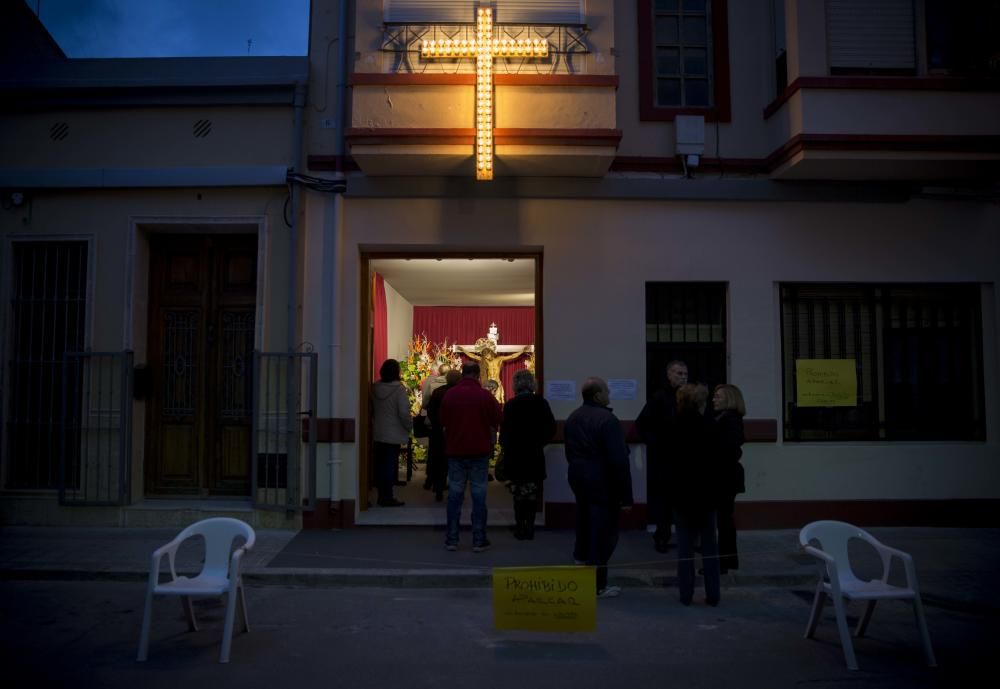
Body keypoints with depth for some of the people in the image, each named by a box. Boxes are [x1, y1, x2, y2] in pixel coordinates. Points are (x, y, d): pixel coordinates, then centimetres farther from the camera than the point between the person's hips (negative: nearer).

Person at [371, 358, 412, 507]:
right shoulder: (399, 389, -16)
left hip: (378, 433, 6)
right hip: (394, 434, -6)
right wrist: (409, 426, -2)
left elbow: (371, 410, 9)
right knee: (391, 465, 0)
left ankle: (382, 495, 21)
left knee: (380, 464, 12)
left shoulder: (375, 388, 3)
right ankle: (387, 497, 4)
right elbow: (404, 413, -17)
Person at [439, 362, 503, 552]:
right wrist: (489, 445, 16)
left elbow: (443, 424, 9)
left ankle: (452, 539, 12)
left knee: (454, 495, 8)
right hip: (480, 451, -2)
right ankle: (479, 540, 7)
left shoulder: (449, 395, -1)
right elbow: (495, 425, 0)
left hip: (455, 451, 2)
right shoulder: (485, 396, -7)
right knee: (479, 496, 4)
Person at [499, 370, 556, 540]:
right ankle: (529, 528, 16)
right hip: (535, 455, 2)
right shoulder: (541, 403, -4)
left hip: (515, 455, -2)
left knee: (519, 493, 8)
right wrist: (540, 443, 8)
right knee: (532, 493, 13)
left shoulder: (510, 404, -9)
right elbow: (551, 427, -6)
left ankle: (520, 528, 10)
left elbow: (505, 430, -11)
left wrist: (505, 447, 6)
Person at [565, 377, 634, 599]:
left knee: (584, 525, 22)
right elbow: (619, 459, -21)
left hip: (578, 478, 8)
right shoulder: (607, 420, -20)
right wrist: (626, 495, -18)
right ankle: (598, 585, 6)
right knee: (603, 532, 0)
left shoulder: (573, 418, 9)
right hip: (603, 482, -8)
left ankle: (581, 559, 35)